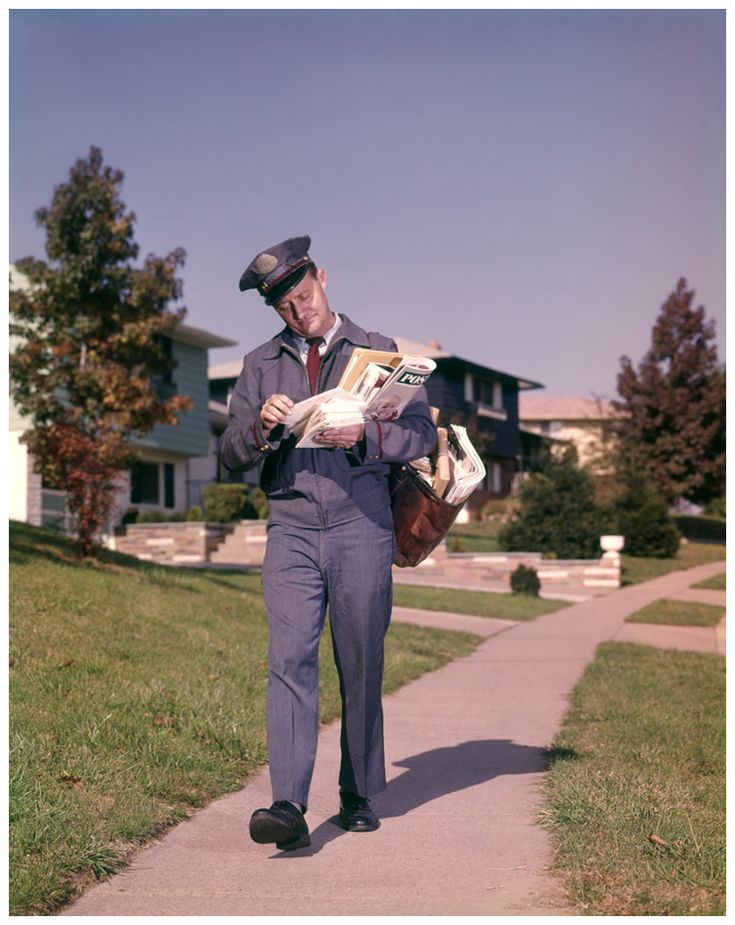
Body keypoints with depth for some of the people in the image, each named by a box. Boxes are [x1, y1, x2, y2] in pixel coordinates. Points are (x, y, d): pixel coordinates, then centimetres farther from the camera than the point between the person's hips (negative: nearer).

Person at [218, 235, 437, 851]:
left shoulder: (378, 351, 10)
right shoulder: (260, 366, 15)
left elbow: (422, 434, 2)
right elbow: (231, 455, 10)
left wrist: (364, 435, -16)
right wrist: (261, 427, -12)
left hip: (361, 529, -1)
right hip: (290, 531, 1)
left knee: (361, 669, 4)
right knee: (289, 661, -13)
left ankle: (358, 796, 17)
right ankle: (289, 807, -17)